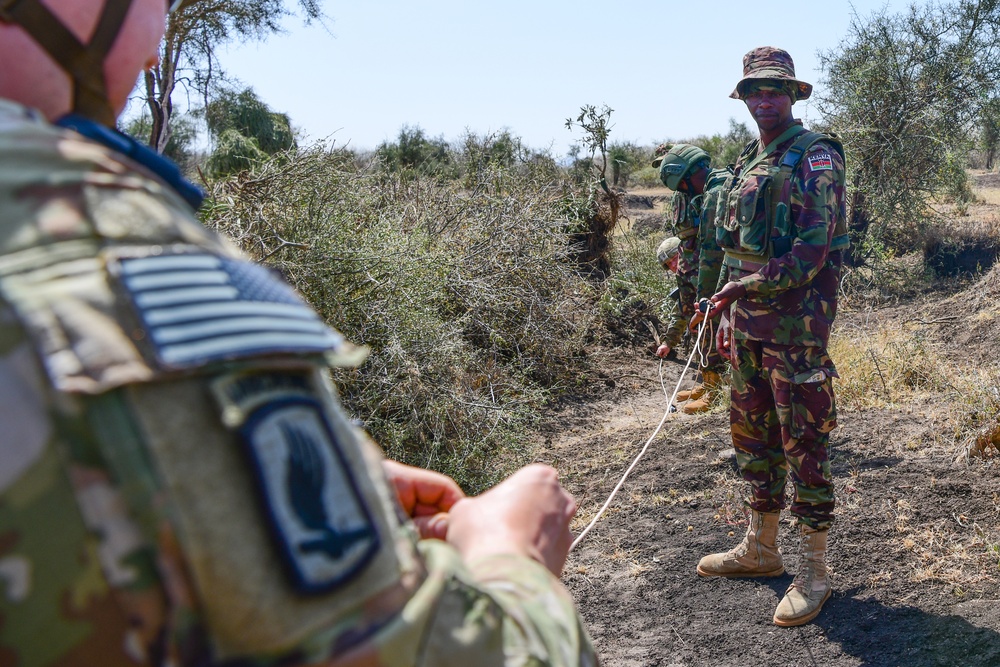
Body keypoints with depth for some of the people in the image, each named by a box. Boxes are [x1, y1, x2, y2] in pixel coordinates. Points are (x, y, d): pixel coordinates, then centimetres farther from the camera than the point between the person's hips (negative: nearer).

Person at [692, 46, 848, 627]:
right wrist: (728, 315, 16)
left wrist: (741, 289, -14)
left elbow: (810, 252, -18)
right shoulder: (748, 162, 16)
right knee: (752, 436, 15)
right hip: (749, 328, 8)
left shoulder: (815, 157, -10)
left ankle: (815, 572, 9)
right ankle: (762, 548, 30)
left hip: (796, 327, -8)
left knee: (805, 446, -2)